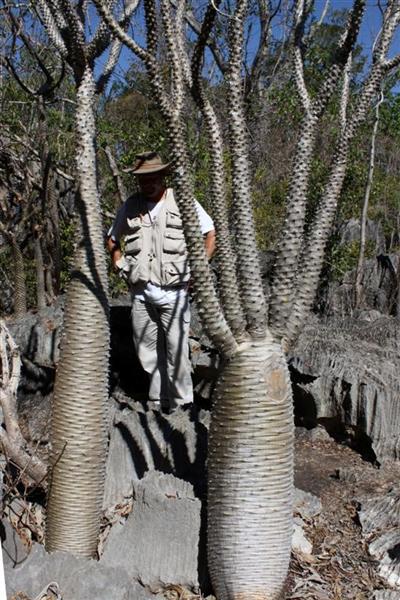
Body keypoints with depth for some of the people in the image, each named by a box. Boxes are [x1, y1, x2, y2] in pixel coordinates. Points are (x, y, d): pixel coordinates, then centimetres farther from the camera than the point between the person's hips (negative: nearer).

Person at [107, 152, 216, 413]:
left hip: (173, 290, -4)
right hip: (140, 291, 4)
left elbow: (211, 235, 5)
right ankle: (159, 400, 21)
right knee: (147, 349, 8)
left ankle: (182, 402, 9)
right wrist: (122, 266, 9)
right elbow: (112, 240, 23)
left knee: (177, 348, -4)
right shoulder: (130, 206, 10)